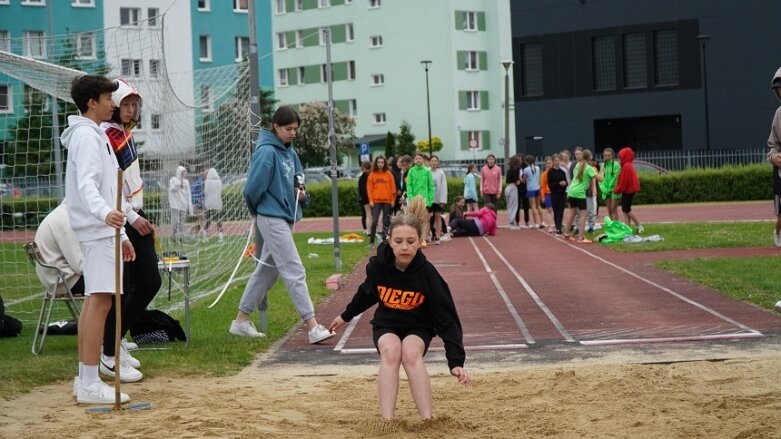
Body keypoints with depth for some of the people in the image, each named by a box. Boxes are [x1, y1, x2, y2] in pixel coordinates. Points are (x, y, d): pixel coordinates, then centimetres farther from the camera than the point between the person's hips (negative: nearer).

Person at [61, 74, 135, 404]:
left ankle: (84, 380, 16)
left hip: (102, 229, 11)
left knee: (94, 301, 11)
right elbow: (86, 183, -27)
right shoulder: (86, 135, -11)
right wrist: (105, 213, -45)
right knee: (100, 300, -14)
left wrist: (120, 233, 26)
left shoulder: (94, 135, 21)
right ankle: (90, 384, -15)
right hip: (98, 229, -11)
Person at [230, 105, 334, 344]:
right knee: (294, 272, -10)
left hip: (286, 217, 9)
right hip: (272, 218, -9)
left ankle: (241, 320, 24)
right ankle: (312, 326, -11)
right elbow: (253, 188, -18)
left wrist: (302, 195, -1)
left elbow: (298, 183, 21)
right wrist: (257, 211, -1)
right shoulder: (267, 152, -15)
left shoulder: (290, 153, 11)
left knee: (267, 271, 14)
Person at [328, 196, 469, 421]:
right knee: (390, 350, -31)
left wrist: (456, 361, -29)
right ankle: (387, 422, -35)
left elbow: (446, 318, -23)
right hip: (386, 324, 1)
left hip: (418, 327, -1)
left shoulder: (427, 274, -25)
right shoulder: (378, 266, -19)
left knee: (411, 353, -32)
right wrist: (346, 316, 22)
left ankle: (428, 421, -29)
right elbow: (367, 293, 6)